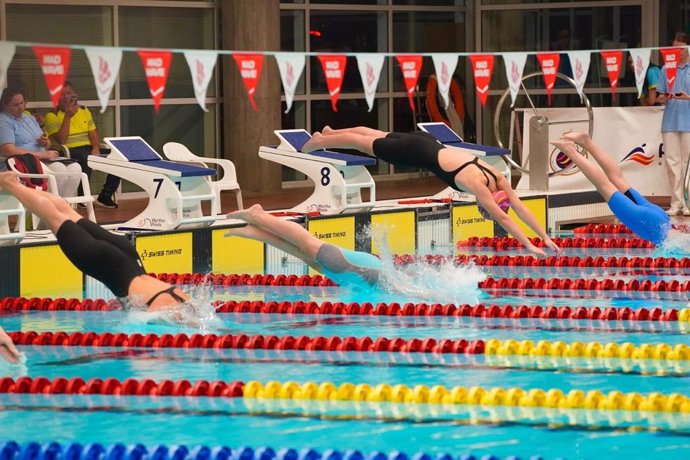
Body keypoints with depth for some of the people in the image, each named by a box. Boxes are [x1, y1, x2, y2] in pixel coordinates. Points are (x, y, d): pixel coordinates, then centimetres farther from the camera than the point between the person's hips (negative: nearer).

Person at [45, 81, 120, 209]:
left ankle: (105, 196, -8)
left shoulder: (84, 111, 18)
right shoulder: (52, 116, 0)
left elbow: (93, 134, 14)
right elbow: (61, 140, -12)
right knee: (86, 159, -40)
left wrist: (96, 148, -7)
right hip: (69, 152, -6)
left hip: (89, 148, 6)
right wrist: (68, 116, -15)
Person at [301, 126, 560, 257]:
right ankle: (320, 141, 36)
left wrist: (545, 237, -18)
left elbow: (519, 207, -12)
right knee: (369, 145, 14)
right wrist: (529, 245, -41)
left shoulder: (498, 178, -15)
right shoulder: (477, 185, -33)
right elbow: (501, 216, -38)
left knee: (379, 138, 26)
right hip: (417, 153, -7)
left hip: (428, 145, 7)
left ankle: (330, 133, 49)